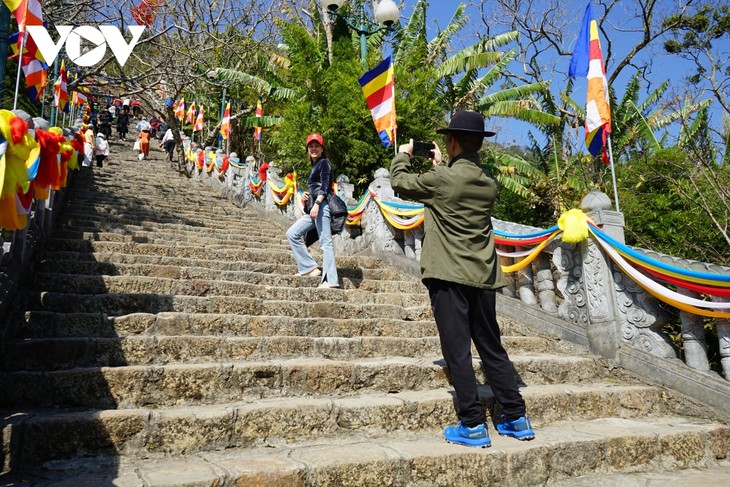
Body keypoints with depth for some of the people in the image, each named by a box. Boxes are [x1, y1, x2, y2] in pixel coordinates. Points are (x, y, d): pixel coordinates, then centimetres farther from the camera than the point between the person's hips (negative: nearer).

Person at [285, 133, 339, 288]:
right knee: (292, 233, 6)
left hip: (321, 206, -10)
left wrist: (316, 204, -24)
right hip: (313, 208, 10)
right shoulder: (315, 166, 25)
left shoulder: (323, 163, -1)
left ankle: (330, 280, -16)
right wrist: (306, 196, 11)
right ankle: (310, 268, 3)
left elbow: (325, 186, -13)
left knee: (325, 242, -13)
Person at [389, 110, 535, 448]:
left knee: (457, 351, 0)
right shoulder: (489, 185, 8)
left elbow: (400, 181, 5)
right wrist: (439, 166, 33)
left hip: (450, 277, -6)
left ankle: (473, 426, 5)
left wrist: (403, 155, 24)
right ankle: (517, 419, 21)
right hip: (483, 277, 7)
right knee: (492, 348, 15)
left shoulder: (442, 178, -11)